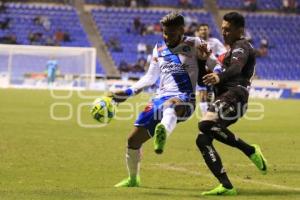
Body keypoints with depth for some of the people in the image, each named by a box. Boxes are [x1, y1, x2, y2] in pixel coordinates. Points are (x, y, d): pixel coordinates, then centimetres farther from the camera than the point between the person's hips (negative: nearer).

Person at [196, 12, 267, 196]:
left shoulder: (241, 46, -3)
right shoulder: (235, 49, 30)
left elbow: (236, 67, -25)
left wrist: (220, 77, -46)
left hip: (234, 95, -11)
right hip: (225, 96, 11)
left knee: (206, 125, -31)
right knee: (202, 140, 12)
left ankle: (250, 150, -26)